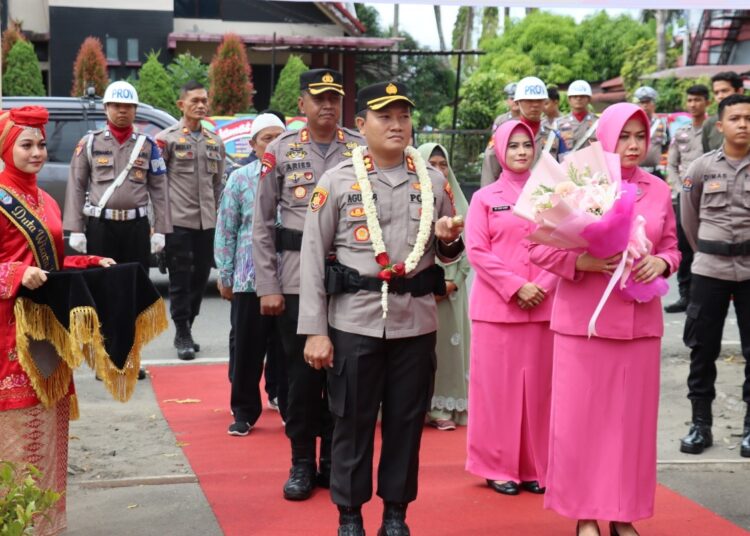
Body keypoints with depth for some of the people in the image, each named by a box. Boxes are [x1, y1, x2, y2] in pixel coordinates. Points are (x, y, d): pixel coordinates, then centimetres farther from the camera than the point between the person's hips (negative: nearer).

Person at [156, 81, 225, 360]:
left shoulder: (215, 141, 14)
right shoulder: (167, 139, -2)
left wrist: (218, 215, 15)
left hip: (207, 223, 5)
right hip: (179, 222, -5)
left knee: (200, 278, 9)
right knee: (180, 281, -1)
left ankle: (187, 329, 21)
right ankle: (182, 335, 6)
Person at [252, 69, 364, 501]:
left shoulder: (362, 150, 3)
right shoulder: (281, 150, 2)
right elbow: (262, 224, 2)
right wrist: (267, 286, -3)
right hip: (297, 281, -1)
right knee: (302, 372, 4)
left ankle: (334, 461, 20)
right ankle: (303, 462, 18)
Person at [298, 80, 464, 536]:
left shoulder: (434, 181, 6)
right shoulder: (337, 181, -3)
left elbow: (447, 253, 17)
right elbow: (313, 258, -3)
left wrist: (449, 238, -8)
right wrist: (315, 331, -8)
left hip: (416, 322, 3)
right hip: (355, 321, -2)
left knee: (407, 423, 10)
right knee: (353, 423, 6)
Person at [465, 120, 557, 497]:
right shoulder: (485, 198, 5)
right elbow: (477, 251, -3)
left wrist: (544, 286, -10)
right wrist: (516, 287, -13)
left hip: (542, 306, 2)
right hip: (496, 305, -2)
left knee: (537, 386, 5)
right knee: (497, 385, 0)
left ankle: (533, 467, 14)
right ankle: (497, 467, 9)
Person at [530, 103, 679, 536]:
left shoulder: (659, 190, 6)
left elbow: (671, 248, 14)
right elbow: (541, 248, -3)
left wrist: (660, 263, -8)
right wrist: (581, 262, -19)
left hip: (640, 321, 3)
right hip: (584, 319, -3)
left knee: (632, 417, 7)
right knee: (582, 416, 2)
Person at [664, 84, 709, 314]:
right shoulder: (680, 134, 16)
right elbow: (671, 165, 15)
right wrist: (679, 190, 1)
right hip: (682, 197, 5)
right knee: (683, 247, 5)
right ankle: (685, 295, 11)